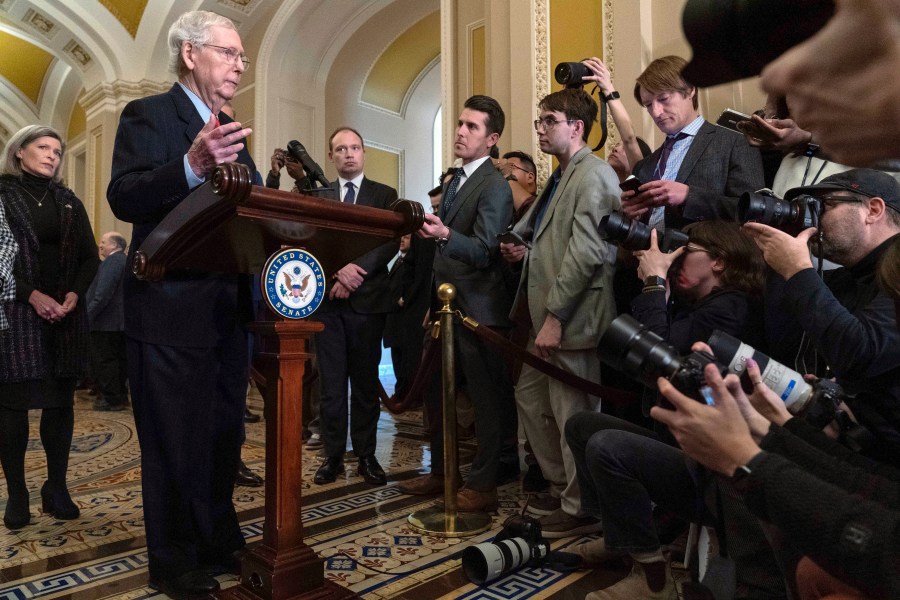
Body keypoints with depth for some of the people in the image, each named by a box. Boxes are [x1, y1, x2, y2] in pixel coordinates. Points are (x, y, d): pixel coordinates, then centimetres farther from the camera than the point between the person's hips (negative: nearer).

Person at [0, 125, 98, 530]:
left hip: (65, 315, 4)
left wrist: (74, 294, -6)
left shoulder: (69, 201, 14)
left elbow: (89, 257, 10)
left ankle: (57, 488, 12)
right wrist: (32, 295, -15)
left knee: (61, 401, 4)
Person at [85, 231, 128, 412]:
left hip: (106, 321, -10)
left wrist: (89, 314, -18)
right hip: (121, 320, 10)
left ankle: (112, 399, -2)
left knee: (104, 361, -4)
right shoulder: (125, 261, 18)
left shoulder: (112, 261, -13)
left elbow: (103, 292, -22)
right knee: (118, 359, 12)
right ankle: (121, 396, 17)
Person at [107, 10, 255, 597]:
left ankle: (220, 541, 35)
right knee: (175, 443, 4)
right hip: (172, 311, -7)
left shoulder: (231, 130, 18)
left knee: (225, 435, 17)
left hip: (229, 310, 7)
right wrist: (192, 166, -35)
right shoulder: (147, 115, -4)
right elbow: (124, 199, -19)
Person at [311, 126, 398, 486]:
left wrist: (355, 273, -16)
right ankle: (333, 455, 16)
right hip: (327, 298, 1)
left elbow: (390, 242, -5)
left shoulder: (385, 195, 8)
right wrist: (339, 269, -15)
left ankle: (366, 455, 16)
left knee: (366, 382, 6)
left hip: (367, 298, -1)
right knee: (331, 383, 5)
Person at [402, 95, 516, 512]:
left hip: (477, 309, -9)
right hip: (447, 304, 9)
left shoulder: (495, 187, -10)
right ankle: (441, 471, 31)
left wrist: (444, 235, -39)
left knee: (486, 397, 2)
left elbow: (484, 250, -21)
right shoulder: (453, 182, 17)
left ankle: (482, 485, 16)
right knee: (436, 392, 15)